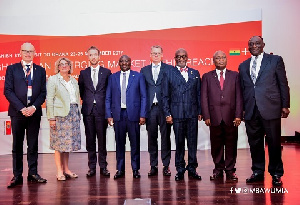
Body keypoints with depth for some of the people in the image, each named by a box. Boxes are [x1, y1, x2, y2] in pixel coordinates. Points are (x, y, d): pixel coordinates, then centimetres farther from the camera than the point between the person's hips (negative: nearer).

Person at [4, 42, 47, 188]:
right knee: (17, 145, 5)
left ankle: (33, 173, 16)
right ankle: (17, 176, 13)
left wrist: (34, 107, -9)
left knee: (33, 145, 7)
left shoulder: (40, 70, 10)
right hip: (17, 112, -1)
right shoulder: (12, 69, 5)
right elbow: (8, 91, -2)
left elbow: (43, 92, 6)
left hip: (34, 112, 2)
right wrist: (21, 108, -12)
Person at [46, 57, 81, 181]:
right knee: (59, 143, -3)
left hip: (73, 114, 5)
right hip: (60, 114, -5)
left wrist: (78, 114, 11)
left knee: (68, 142, 8)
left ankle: (66, 169, 16)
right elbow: (49, 100, -5)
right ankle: (59, 172, 5)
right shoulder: (53, 79, 1)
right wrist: (51, 117, -12)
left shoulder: (74, 81, 16)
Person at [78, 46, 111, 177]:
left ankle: (103, 166, 12)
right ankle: (92, 167, 16)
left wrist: (107, 105, -1)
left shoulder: (106, 72, 5)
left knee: (102, 139, 2)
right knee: (90, 139, 6)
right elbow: (80, 91, 16)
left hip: (101, 109, -2)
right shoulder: (83, 73, 11)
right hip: (88, 110, 2)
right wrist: (87, 100, 5)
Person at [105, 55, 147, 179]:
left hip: (133, 114, -1)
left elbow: (143, 97, 3)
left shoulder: (138, 76, 6)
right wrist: (108, 115, 1)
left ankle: (135, 169, 16)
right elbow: (108, 98, 10)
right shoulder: (112, 77, 12)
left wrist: (142, 115, -6)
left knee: (135, 143, 3)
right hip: (118, 114, 2)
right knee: (119, 143, 7)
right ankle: (120, 169, 19)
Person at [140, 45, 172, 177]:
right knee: (152, 138, 8)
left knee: (165, 137, 3)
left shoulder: (169, 69, 4)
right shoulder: (144, 70, 12)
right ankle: (153, 166, 18)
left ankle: (166, 165, 14)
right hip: (150, 108, 2)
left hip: (164, 107, -2)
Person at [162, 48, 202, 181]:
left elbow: (199, 94, 13)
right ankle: (180, 169, 16)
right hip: (177, 114, -2)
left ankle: (192, 168, 18)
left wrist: (200, 111, 5)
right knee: (179, 142, 4)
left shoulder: (195, 73, 13)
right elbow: (165, 96, 3)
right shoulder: (168, 73, 6)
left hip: (192, 113, 2)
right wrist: (167, 114, -5)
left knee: (193, 142, 5)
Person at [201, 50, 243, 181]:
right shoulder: (207, 77, 9)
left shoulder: (235, 75, 10)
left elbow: (239, 96, 5)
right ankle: (218, 169, 21)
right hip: (214, 116, 0)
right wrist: (206, 116, -5)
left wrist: (238, 115, -5)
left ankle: (230, 170, 17)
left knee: (231, 144, 5)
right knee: (216, 144, 6)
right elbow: (204, 98, 4)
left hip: (231, 116, 0)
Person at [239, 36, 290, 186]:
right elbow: (242, 89, 13)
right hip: (251, 110, 3)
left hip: (270, 108, -3)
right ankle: (258, 171, 23)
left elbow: (283, 84, 2)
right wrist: (242, 109, 8)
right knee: (255, 142, 9)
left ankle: (276, 173, 18)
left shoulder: (275, 60, 5)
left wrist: (285, 105, -3)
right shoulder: (243, 66, 15)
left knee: (274, 142, 4)